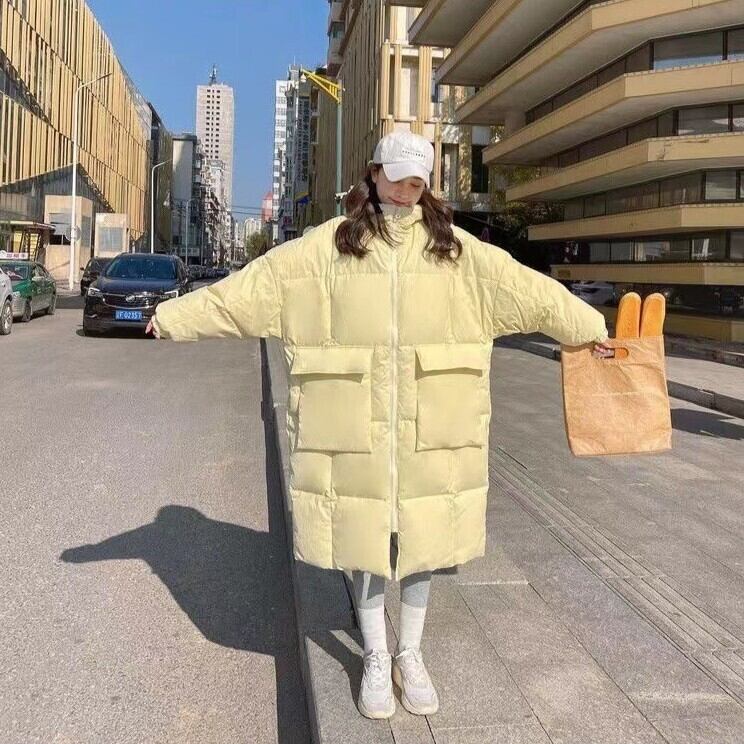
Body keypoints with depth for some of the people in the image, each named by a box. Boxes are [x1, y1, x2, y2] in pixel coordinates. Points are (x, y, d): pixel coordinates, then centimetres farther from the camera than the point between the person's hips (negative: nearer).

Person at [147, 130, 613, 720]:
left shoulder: (456, 248, 6)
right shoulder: (329, 245, 1)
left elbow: (527, 288, 10)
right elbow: (249, 287, -2)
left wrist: (590, 329, 13)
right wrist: (173, 317, -4)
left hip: (428, 426, 2)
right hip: (354, 425, -1)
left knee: (421, 539, 11)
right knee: (363, 539, 9)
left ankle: (410, 655, 32)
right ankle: (376, 658, 29)